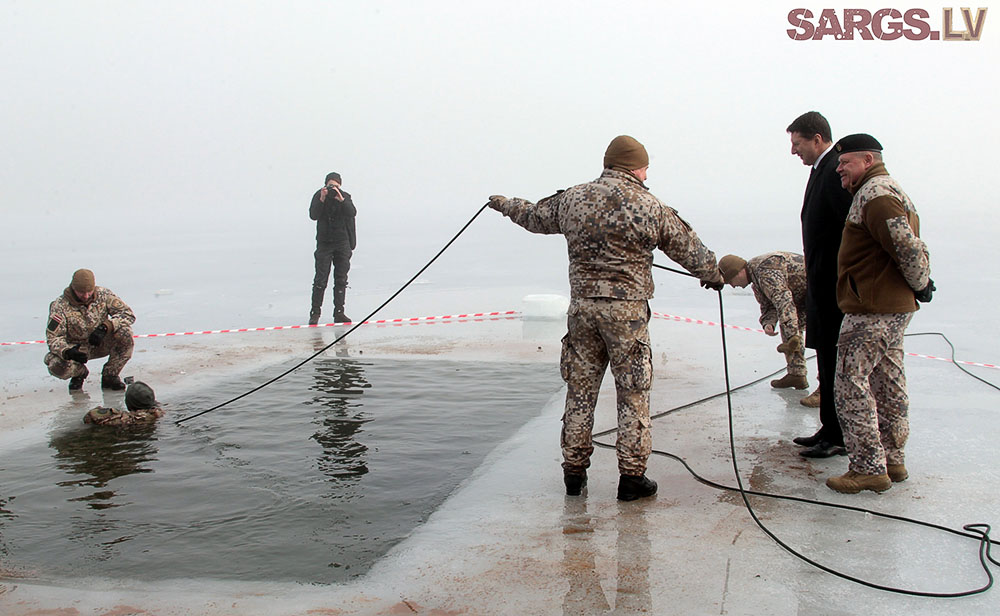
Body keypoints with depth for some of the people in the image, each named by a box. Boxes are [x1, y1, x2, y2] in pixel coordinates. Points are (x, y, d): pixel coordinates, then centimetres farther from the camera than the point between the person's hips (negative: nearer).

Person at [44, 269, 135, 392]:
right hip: (76, 348, -1)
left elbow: (127, 313, -15)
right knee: (57, 367, -32)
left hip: (101, 344, 1)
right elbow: (53, 337, -19)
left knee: (125, 332, -28)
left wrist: (105, 327, -32)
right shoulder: (60, 305, -17)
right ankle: (80, 372, 8)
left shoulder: (103, 295, -13)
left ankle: (109, 376, -8)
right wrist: (67, 352, -42)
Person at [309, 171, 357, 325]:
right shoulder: (319, 195, -2)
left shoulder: (345, 196, 2)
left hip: (343, 243, 2)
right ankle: (315, 312, 1)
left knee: (341, 280, 3)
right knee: (321, 280, -6)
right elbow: (313, 215, -14)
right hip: (324, 243, -2)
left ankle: (339, 312, 8)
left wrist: (341, 200, -24)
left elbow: (352, 213, -14)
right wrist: (322, 200, -24)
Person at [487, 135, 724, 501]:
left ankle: (574, 472, 20)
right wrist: (713, 275, 26)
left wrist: (504, 206, 44)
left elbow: (535, 217, 22)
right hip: (627, 307, -4)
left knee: (580, 390, 13)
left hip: (581, 306, 4)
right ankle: (632, 476, 8)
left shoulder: (572, 200, 5)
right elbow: (689, 249, 6)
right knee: (633, 393, 5)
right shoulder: (650, 207, -4)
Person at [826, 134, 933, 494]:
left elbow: (906, 245, -24)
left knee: (851, 385, -7)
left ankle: (869, 469, -4)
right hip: (896, 307, 11)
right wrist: (921, 283, 12)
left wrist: (921, 284, -12)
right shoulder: (888, 190, 20)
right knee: (888, 384, 16)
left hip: (873, 310, -11)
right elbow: (911, 247, 21)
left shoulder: (875, 192, -15)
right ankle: (892, 461, 27)